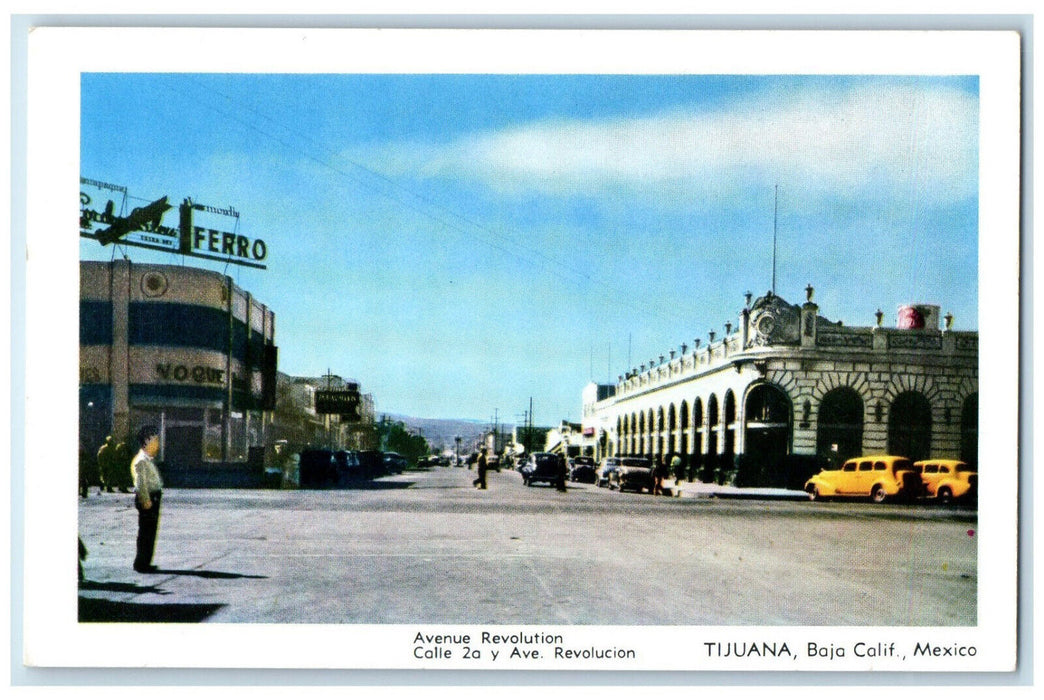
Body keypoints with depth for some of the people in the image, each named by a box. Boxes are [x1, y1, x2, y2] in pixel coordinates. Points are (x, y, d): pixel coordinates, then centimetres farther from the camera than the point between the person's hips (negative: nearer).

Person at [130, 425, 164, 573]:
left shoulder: (149, 460, 17)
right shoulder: (141, 460, -14)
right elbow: (141, 483, -20)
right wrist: (146, 500, -22)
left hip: (153, 498, 10)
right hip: (147, 499, -10)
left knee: (150, 532, 14)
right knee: (146, 532, -5)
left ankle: (145, 563, 22)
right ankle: (141, 564, -1)